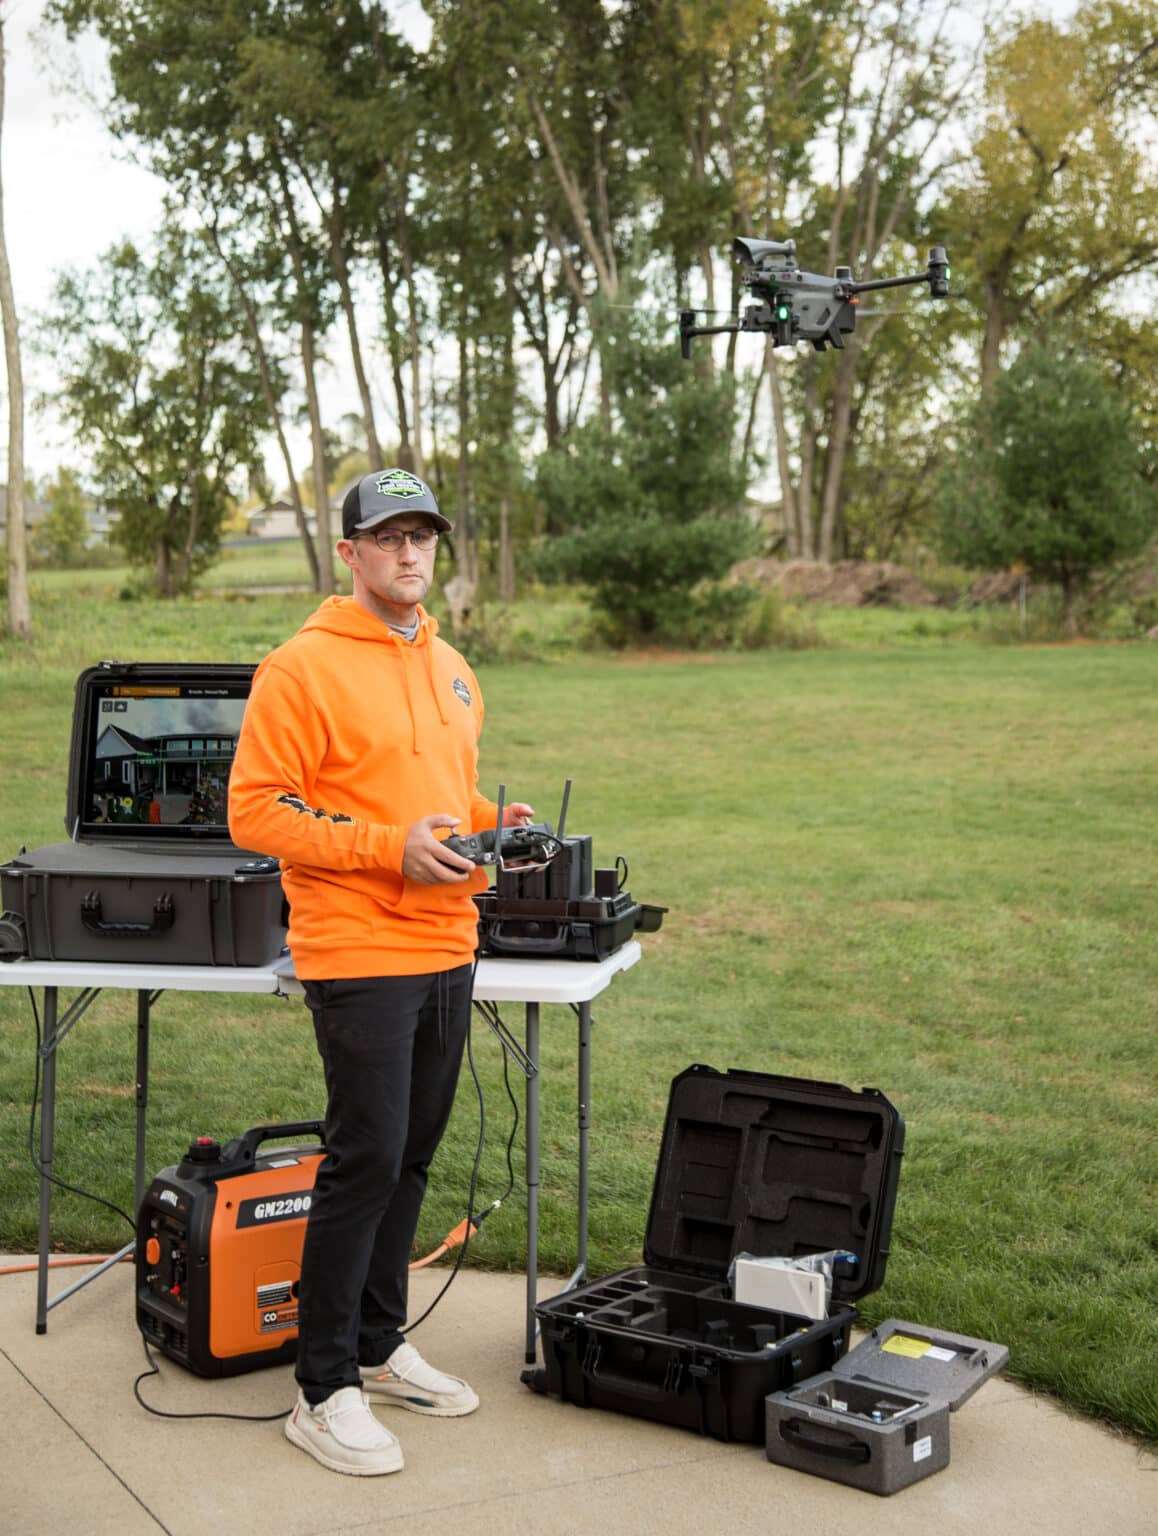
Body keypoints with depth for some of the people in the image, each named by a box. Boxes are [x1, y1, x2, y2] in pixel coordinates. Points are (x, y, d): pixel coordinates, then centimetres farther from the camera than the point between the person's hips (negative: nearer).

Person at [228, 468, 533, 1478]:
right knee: (366, 1160, -5)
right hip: (359, 956, -7)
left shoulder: (450, 668, 14)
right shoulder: (304, 667, -10)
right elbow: (255, 813, -13)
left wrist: (493, 823, 4)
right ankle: (324, 1391, 8)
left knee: (411, 1158, 14)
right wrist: (389, 847, -21)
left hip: (448, 952, 7)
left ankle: (379, 1347, 30)